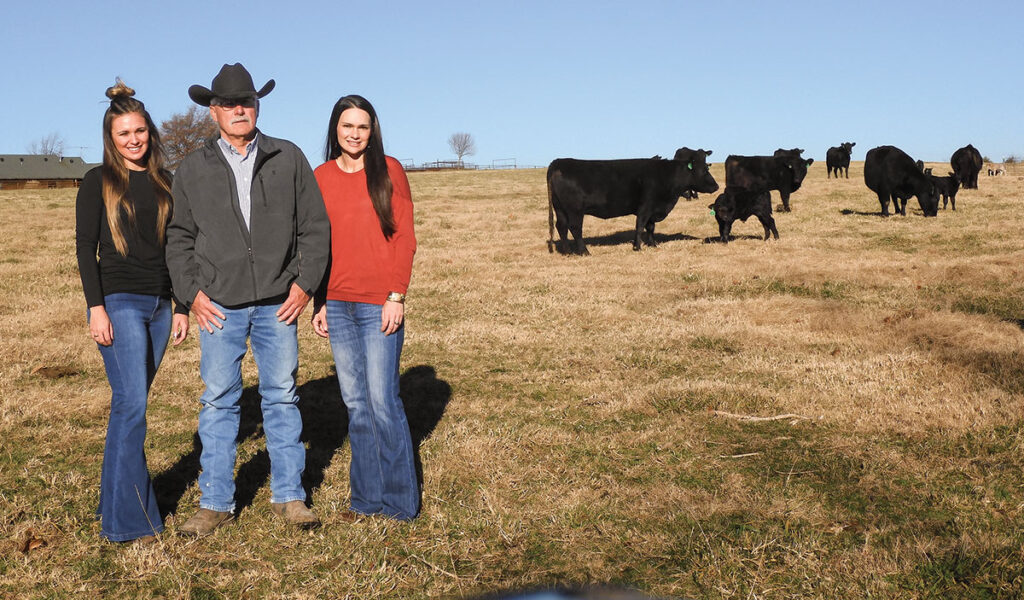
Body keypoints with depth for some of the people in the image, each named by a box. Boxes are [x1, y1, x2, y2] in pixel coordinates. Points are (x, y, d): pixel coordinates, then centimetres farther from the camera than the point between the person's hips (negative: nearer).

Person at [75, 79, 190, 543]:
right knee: (132, 404, -12)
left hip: (158, 305, 5)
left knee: (131, 403, 8)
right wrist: (96, 307, -12)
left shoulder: (163, 183, 13)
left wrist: (181, 306, 12)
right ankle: (128, 520, -8)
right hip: (118, 302, -4)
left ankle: (114, 500, 18)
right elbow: (85, 247, -3)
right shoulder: (98, 182, 1)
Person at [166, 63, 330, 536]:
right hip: (219, 305, 0)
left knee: (281, 397, 7)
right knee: (218, 402, 3)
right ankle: (216, 503, 12)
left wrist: (304, 283, -3)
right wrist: (192, 292, -1)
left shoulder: (289, 159, 6)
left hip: (278, 302, 0)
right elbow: (178, 237, 10)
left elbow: (314, 226, 6)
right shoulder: (192, 169, 7)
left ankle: (288, 496, 17)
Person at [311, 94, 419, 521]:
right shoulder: (321, 177, 10)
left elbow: (405, 238, -2)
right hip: (337, 305, 4)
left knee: (382, 401, -5)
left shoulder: (388, 171, 1)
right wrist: (319, 303, 9)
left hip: (379, 305, -4)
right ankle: (366, 497, 18)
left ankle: (399, 501, 7)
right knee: (355, 403, 8)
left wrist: (396, 296, -9)